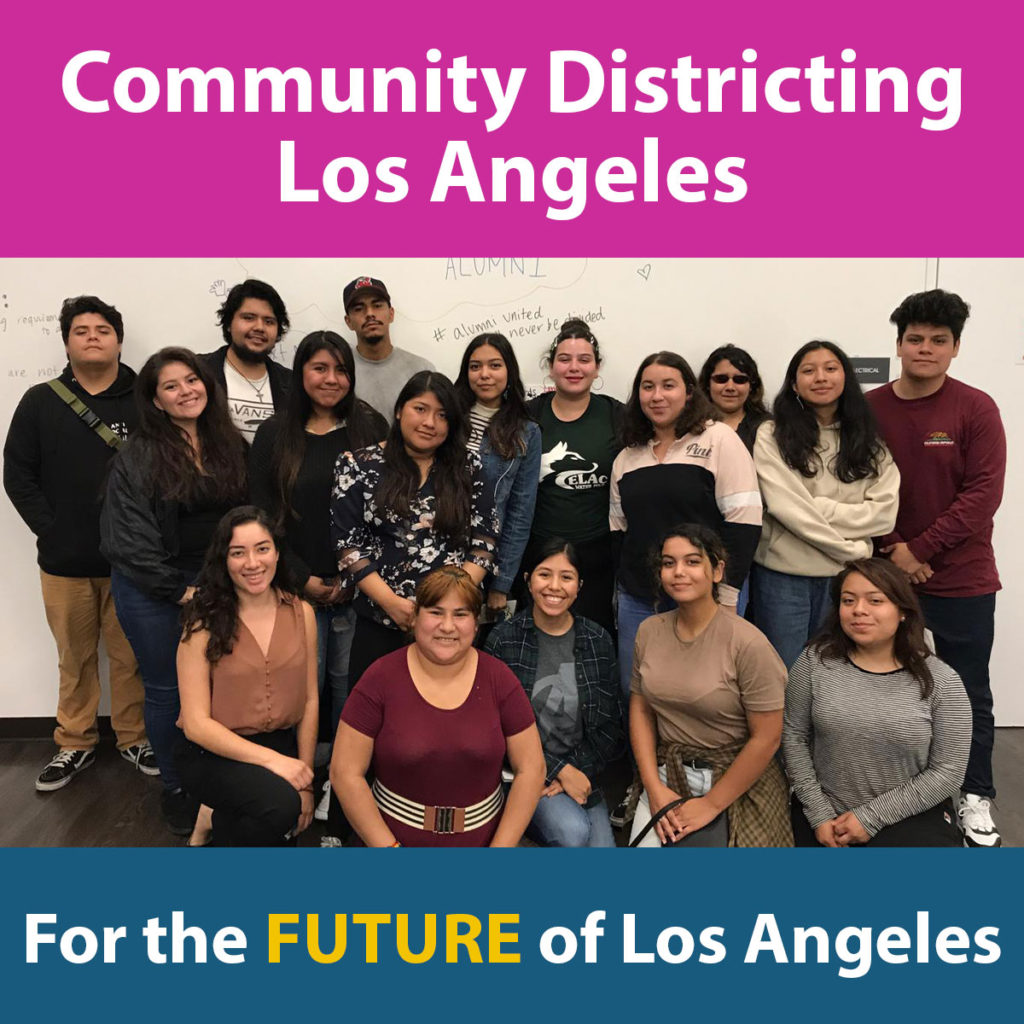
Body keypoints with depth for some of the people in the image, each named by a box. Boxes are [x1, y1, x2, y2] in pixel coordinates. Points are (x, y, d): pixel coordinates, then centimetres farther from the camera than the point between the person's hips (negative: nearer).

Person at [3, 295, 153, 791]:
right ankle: (74, 744, 30)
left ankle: (135, 738, 27)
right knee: (74, 658, 14)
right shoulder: (40, 402, 5)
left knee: (131, 656, 9)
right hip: (65, 562, 2)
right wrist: (49, 528, -5)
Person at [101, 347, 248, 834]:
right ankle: (174, 788, 28)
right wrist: (178, 589, -12)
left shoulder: (231, 446, 2)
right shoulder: (137, 456, -10)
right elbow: (128, 536, -13)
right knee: (167, 690, 10)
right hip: (152, 589, -3)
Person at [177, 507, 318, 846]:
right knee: (280, 805, -30)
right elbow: (196, 723, -13)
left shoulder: (301, 613, -1)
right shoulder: (204, 624, -11)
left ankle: (218, 821, 16)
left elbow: (310, 701, 4)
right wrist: (270, 759, -22)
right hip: (215, 754, -4)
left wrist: (305, 781, 0)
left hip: (281, 745, 5)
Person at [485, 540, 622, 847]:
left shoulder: (598, 641, 3)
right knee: (574, 831, -26)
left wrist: (578, 771, -9)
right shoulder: (503, 640, -5)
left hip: (582, 773, 3)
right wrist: (559, 770, -12)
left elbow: (610, 723, 4)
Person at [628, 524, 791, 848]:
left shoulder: (748, 643, -18)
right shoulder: (649, 631, -2)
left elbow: (766, 738, -15)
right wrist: (655, 788, -5)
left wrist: (711, 804, -11)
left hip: (734, 783, -3)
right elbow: (641, 710, 4)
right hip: (666, 775, 4)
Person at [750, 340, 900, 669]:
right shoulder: (773, 436, -3)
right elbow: (786, 508, -12)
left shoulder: (869, 440, 8)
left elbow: (883, 514, -2)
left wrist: (815, 507, -13)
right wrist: (853, 550, -9)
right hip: (783, 575, -3)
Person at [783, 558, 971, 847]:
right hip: (825, 813, 1)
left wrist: (871, 817, -12)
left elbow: (948, 772, -8)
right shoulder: (815, 662, -6)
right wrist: (819, 814, -8)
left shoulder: (941, 681, -9)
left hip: (910, 818, -1)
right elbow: (793, 736, -2)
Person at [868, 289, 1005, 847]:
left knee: (969, 692, 10)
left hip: (962, 581, -1)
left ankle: (976, 797, 26)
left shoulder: (976, 409, -5)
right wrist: (892, 550, -12)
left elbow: (983, 493, -11)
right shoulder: (869, 410, 0)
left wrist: (919, 550, -16)